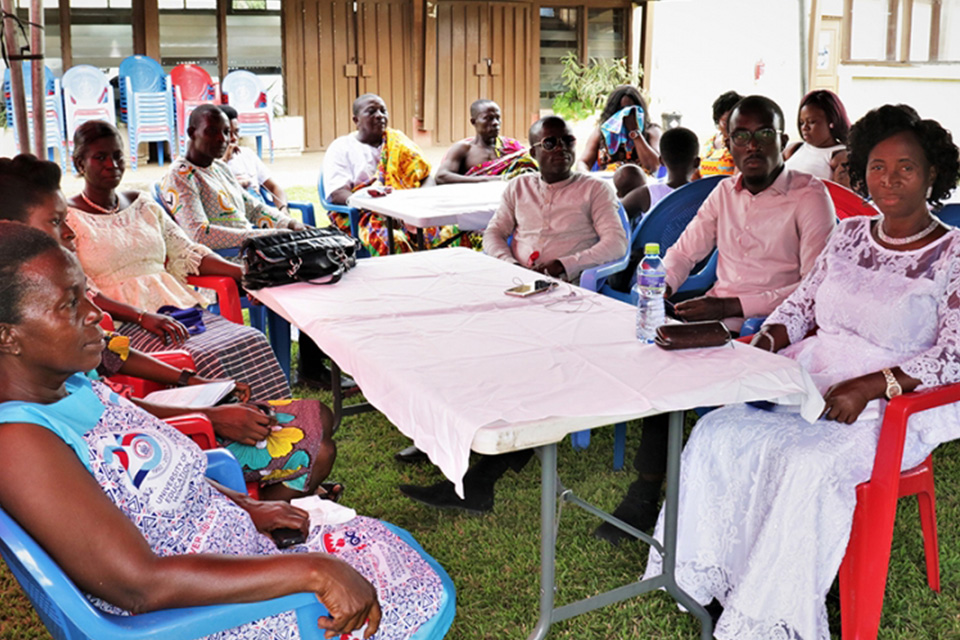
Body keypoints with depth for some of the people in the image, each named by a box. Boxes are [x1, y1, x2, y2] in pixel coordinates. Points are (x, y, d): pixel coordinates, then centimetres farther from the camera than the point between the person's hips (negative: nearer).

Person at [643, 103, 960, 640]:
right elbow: (801, 304, 17)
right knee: (717, 433, -16)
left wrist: (867, 388, -22)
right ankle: (702, 579, -5)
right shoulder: (850, 234, 11)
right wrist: (763, 344, -3)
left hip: (893, 407, -5)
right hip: (809, 382, 6)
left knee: (808, 463, -32)